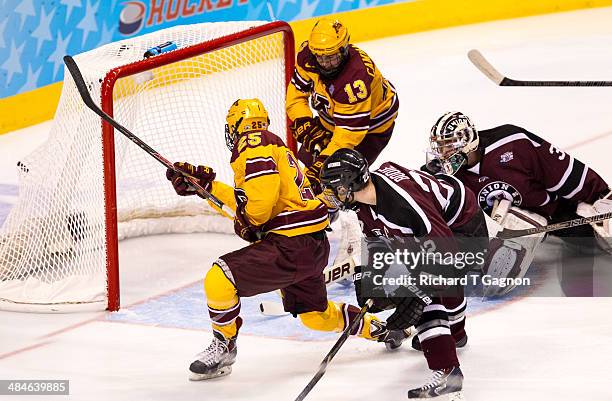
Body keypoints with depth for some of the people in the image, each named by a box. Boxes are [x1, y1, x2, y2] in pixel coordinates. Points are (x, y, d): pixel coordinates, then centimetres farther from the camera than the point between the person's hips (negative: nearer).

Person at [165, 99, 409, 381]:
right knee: (314, 315, 28)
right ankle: (381, 328, 43)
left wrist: (249, 223, -8)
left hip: (291, 246, -10)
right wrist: (205, 184, 26)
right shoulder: (273, 144, 21)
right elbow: (246, 200, 25)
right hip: (314, 245, 10)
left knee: (220, 279, -14)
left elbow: (263, 189, -25)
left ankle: (223, 347, 3)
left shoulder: (252, 142, -9)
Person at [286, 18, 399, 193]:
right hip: (331, 118, 7)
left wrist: (324, 162, -42)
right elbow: (297, 92, -7)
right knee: (306, 159, 11)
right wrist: (305, 125, -20)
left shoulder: (357, 78, -41)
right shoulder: (308, 56, -22)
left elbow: (349, 130, -40)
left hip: (372, 122, -7)